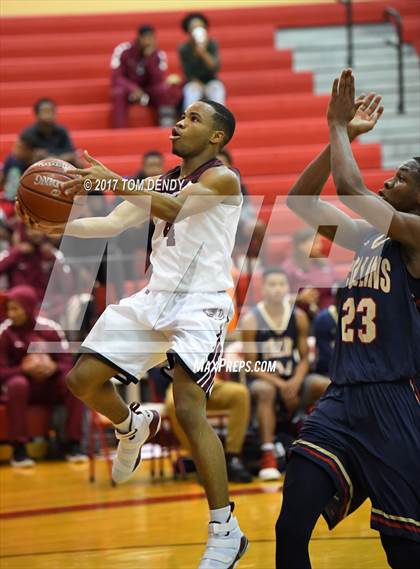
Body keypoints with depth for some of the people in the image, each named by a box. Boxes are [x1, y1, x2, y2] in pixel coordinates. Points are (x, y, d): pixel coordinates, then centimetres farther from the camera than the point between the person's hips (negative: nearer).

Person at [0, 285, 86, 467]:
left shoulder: (51, 328, -3)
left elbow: (67, 363, -2)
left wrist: (54, 368, -24)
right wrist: (25, 369, -29)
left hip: (51, 385, 2)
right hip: (22, 380, -2)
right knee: (17, 384, -37)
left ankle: (72, 443, -18)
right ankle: (18, 449, -31)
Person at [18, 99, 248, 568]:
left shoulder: (222, 179, -6)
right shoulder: (161, 182, 17)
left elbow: (178, 209, -23)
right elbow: (114, 224, 11)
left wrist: (116, 182, -34)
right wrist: (60, 225, -6)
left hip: (201, 303, -8)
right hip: (155, 297, 8)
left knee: (189, 409, -21)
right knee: (82, 380, 2)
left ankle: (225, 530, -15)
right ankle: (132, 427, 36)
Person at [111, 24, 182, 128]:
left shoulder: (159, 55, -9)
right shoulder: (123, 50, -15)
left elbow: (158, 82, -19)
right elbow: (116, 78, -16)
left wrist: (150, 58, -29)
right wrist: (134, 89, -33)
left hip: (149, 91, 1)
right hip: (128, 89, -1)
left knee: (165, 89, -28)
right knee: (119, 92, -36)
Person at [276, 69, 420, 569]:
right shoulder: (369, 236, 16)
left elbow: (350, 188, -18)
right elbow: (301, 201, 17)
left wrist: (339, 126, -3)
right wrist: (340, 136, 10)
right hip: (342, 398, 7)